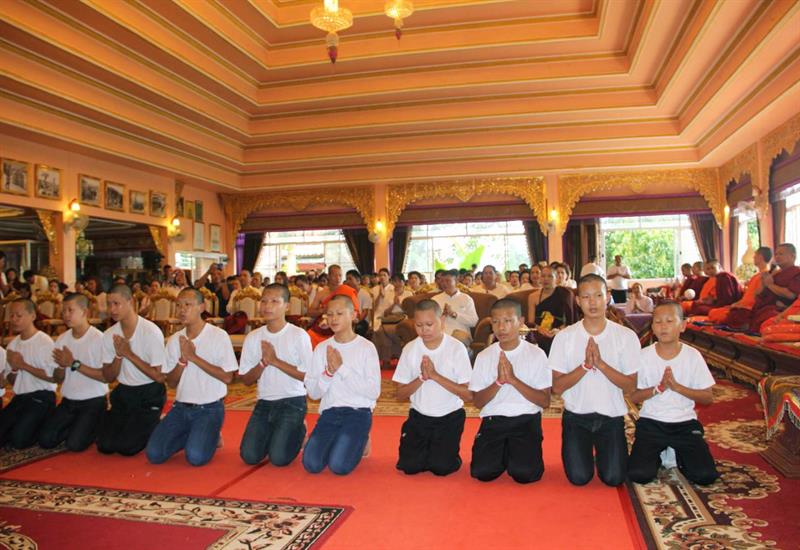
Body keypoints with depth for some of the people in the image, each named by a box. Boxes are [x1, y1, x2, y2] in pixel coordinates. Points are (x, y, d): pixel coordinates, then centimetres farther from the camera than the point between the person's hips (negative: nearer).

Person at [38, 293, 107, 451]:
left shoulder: (99, 338, -14)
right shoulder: (61, 339, 5)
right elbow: (58, 379, 9)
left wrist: (74, 364, -20)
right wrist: (61, 366, -14)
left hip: (93, 401, -6)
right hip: (68, 401, 6)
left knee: (75, 444, -18)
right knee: (45, 440, -7)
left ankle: (94, 427, 11)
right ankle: (76, 427, 18)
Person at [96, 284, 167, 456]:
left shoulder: (151, 332, -17)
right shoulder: (109, 335, 0)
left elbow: (159, 376, -18)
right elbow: (108, 378, 3)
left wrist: (129, 354, -20)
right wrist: (118, 356, -16)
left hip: (149, 395, -5)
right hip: (123, 392, 6)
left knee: (126, 447, -12)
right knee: (105, 446, -1)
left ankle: (153, 428, 17)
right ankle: (130, 425, 27)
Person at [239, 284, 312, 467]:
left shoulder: (299, 335, -9)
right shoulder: (253, 337, 3)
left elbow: (307, 376, -13)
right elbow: (246, 380, 5)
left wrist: (275, 361, -18)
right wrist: (263, 363, -14)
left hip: (292, 401, -4)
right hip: (264, 402, 4)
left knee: (279, 458, -14)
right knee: (249, 456, -8)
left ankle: (299, 432, 16)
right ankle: (272, 434, 22)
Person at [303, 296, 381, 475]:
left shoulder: (366, 347, -4)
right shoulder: (321, 348, 6)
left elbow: (374, 392, -12)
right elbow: (313, 392, 5)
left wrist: (342, 368, -15)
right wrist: (329, 372, -14)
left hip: (358, 412, -3)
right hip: (329, 412, 3)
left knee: (339, 466, -21)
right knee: (311, 464, -16)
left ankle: (358, 442, 11)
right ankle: (336, 443, 15)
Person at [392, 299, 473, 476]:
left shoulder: (456, 348, -13)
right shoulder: (410, 349, -5)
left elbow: (468, 395, -16)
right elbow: (400, 395, -3)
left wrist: (435, 375, -24)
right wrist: (421, 378, -20)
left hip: (450, 416, -2)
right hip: (419, 416, 2)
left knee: (441, 467, -13)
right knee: (409, 466, -7)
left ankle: (448, 452, 20)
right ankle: (427, 449, 24)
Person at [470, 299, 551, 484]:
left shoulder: (536, 354, -2)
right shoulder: (484, 356, 4)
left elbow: (545, 401, -6)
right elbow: (478, 402, 2)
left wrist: (513, 380, -18)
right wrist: (498, 381, -16)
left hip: (526, 419, -2)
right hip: (493, 419, 2)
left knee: (525, 474, -22)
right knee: (482, 472, -17)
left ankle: (515, 452, 12)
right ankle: (503, 453, 15)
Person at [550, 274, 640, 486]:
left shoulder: (626, 336, -5)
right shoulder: (564, 337, -6)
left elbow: (630, 386, -7)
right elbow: (557, 386, -7)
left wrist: (601, 364, -21)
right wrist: (585, 365, -21)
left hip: (611, 416, 0)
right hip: (576, 415, 0)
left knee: (614, 478, -10)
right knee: (579, 477, -10)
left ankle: (602, 453, 25)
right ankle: (583, 451, 25)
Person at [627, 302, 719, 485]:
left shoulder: (693, 355, -5)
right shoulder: (644, 356, -6)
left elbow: (708, 397, -3)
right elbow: (634, 397, -2)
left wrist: (676, 386, -18)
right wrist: (658, 388, -20)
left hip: (685, 423, 1)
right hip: (651, 422, -1)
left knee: (706, 475, -18)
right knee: (639, 474, -19)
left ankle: (678, 456, 14)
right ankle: (657, 455, 14)